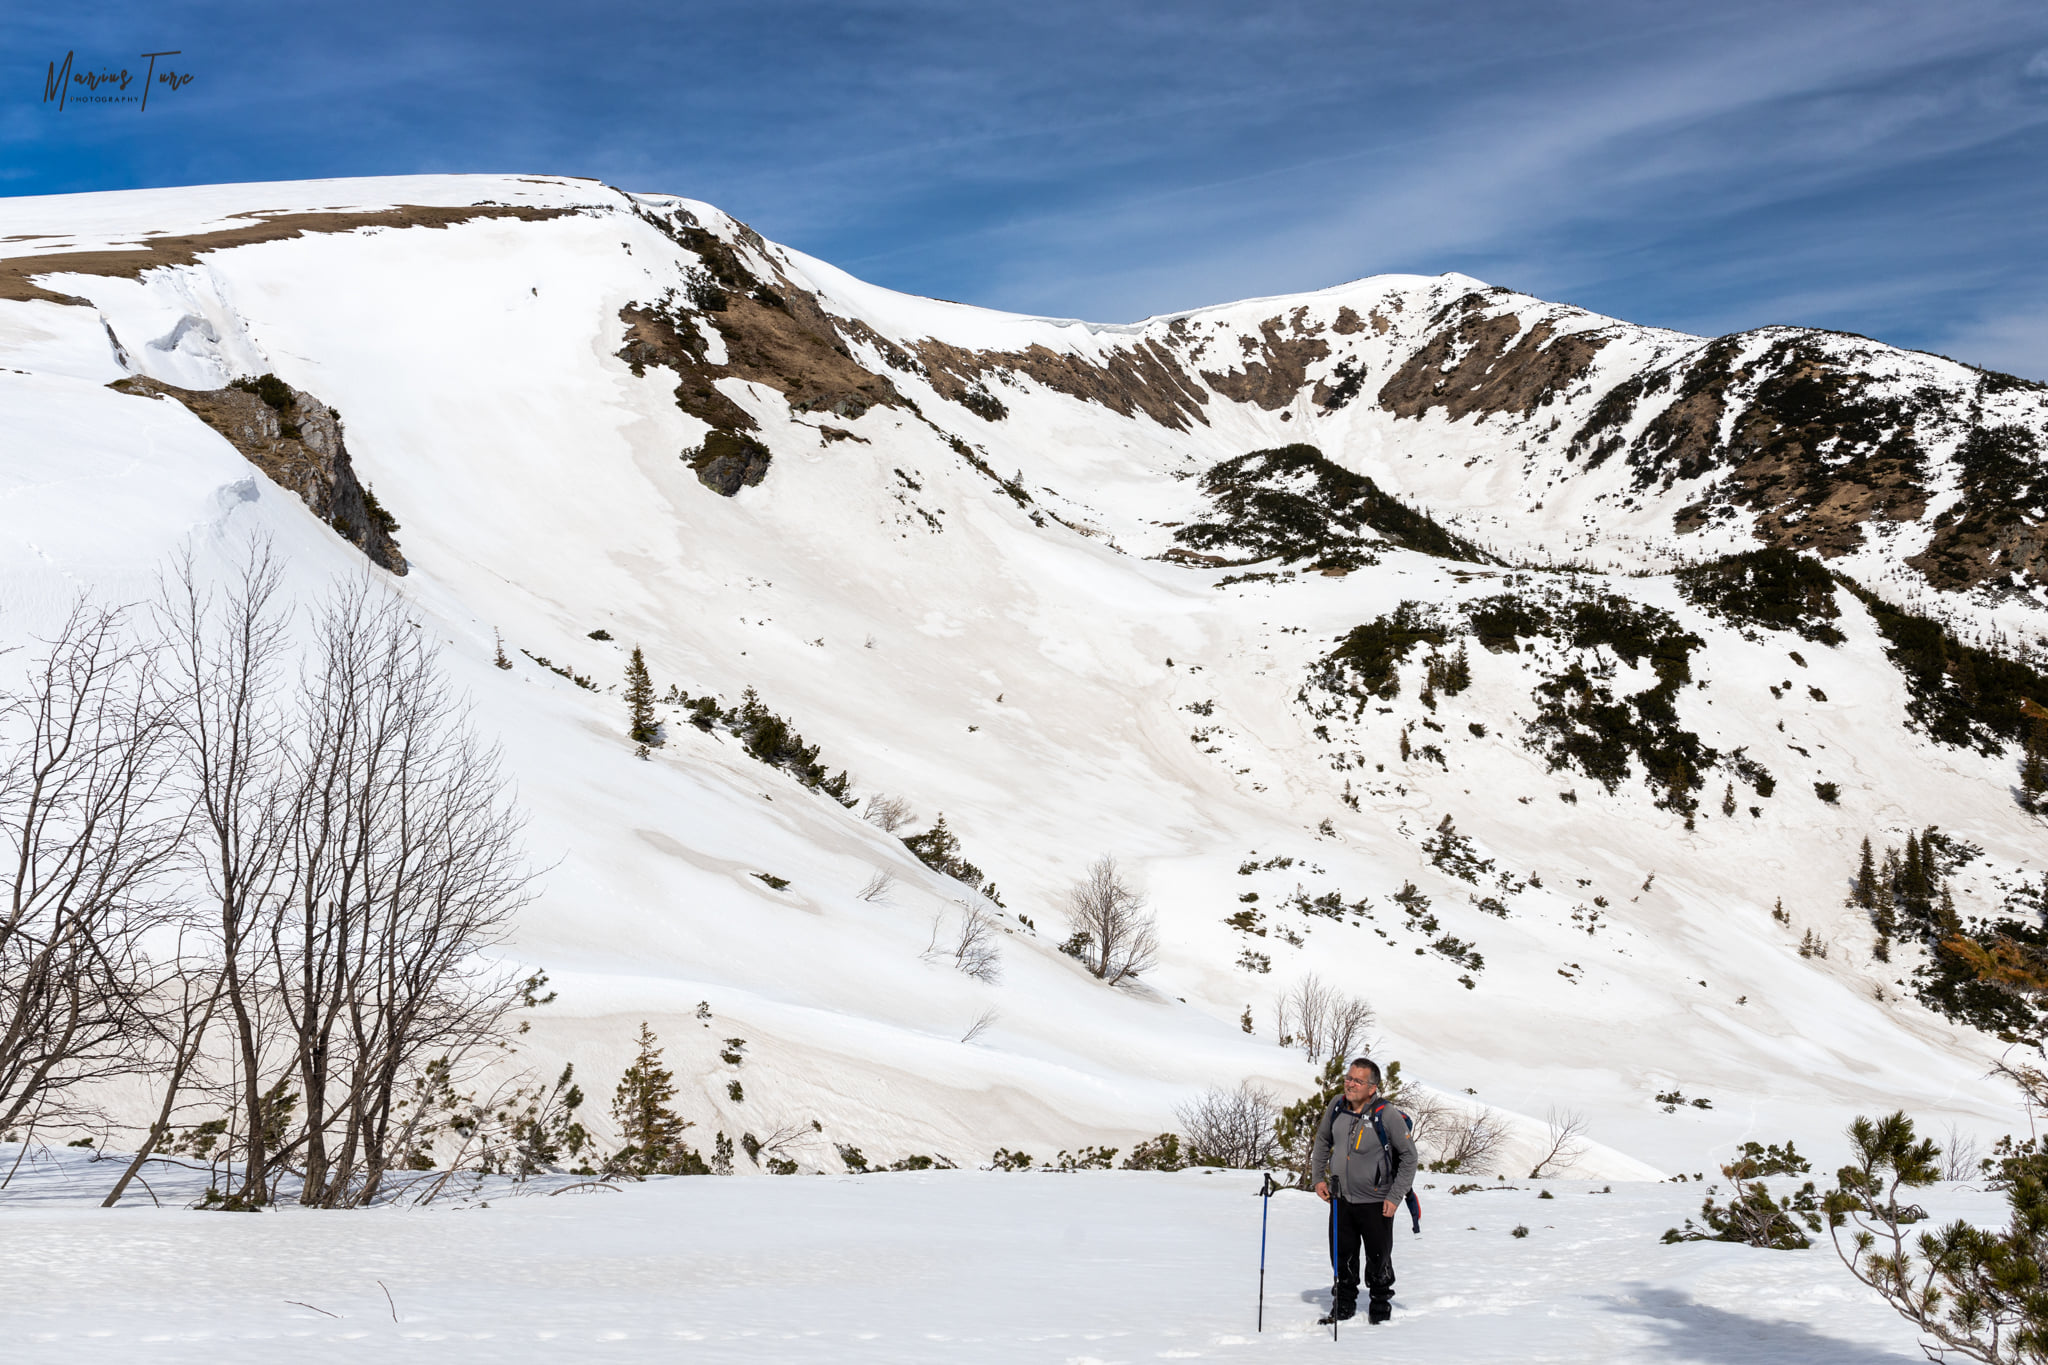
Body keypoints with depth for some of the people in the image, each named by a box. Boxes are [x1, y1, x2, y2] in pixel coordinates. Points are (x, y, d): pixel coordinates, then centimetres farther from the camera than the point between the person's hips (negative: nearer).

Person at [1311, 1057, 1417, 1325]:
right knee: (1342, 1257, 11)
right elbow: (1322, 1140, 14)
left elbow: (1409, 1155, -9)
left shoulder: (1387, 1115, -18)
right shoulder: (1337, 1106, -4)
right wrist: (1319, 1178, 9)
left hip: (1375, 1202, -4)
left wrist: (1395, 1196, -10)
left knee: (1379, 1258, 10)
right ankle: (1343, 1305, 29)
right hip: (1340, 1200, 4)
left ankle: (1381, 1304, 32)